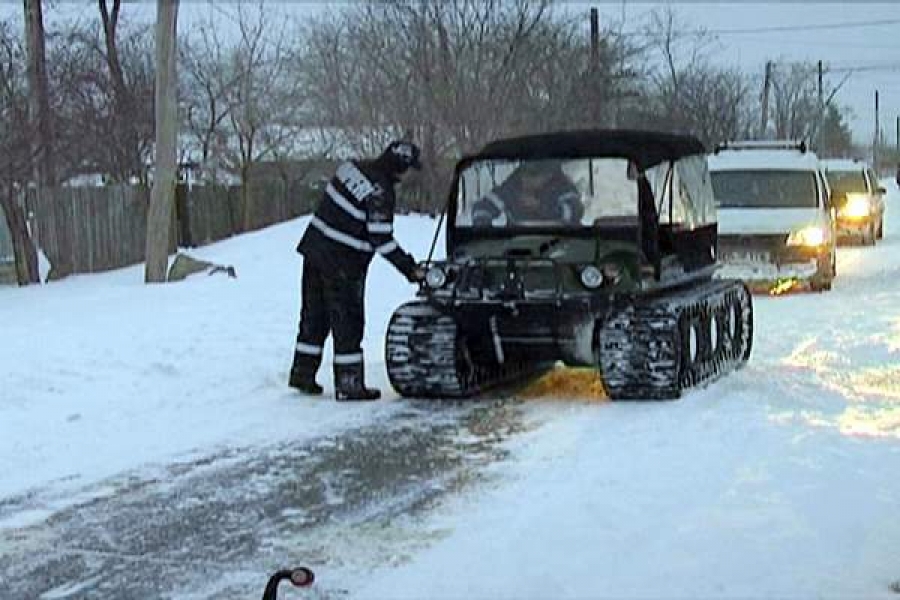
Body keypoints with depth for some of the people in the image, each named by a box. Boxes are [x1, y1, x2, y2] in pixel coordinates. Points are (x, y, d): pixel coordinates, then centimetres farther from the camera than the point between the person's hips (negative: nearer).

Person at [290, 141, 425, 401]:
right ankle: (348, 384, 7)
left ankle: (302, 372, 27)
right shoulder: (380, 193, -19)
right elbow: (381, 240, -20)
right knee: (347, 321, 2)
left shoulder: (351, 167, 4)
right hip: (342, 264, -8)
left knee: (314, 314, 17)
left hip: (314, 248, 8)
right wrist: (410, 269, -14)